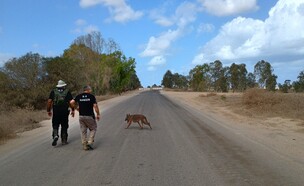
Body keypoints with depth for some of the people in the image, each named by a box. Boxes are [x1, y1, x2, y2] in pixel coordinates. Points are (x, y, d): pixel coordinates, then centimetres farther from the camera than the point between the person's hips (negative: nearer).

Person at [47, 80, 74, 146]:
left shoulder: (53, 91, 5)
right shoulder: (67, 92, 2)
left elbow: (49, 101, -1)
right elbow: (71, 102, -4)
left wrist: (48, 110, 6)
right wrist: (73, 110, 4)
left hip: (56, 111, 0)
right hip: (65, 111, 0)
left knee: (55, 125, 8)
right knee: (64, 126, 10)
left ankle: (55, 136, -17)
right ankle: (64, 140, 14)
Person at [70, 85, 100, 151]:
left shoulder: (78, 96, 5)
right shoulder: (91, 96, -6)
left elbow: (72, 102, -5)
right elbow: (95, 106, -11)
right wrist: (98, 114, -1)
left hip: (81, 116, 4)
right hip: (89, 116, -4)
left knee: (83, 131, 11)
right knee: (93, 129, 13)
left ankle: (85, 146, 12)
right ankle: (90, 142, -1)